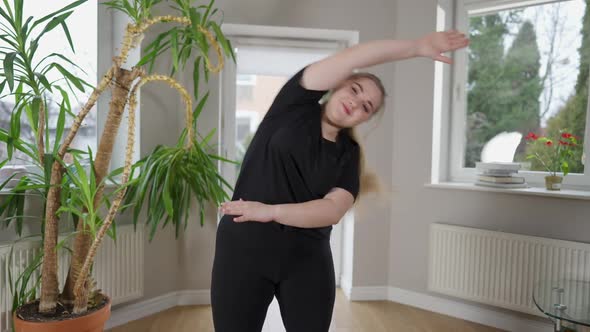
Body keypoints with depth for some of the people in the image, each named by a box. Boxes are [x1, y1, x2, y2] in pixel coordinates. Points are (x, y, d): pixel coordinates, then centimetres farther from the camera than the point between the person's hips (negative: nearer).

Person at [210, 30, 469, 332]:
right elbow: (355, 58, -10)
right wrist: (419, 46, -11)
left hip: (308, 258, 2)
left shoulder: (349, 154, 4)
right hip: (243, 248, -2)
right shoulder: (296, 103, 0)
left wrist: (270, 211, -19)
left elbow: (333, 211, -11)